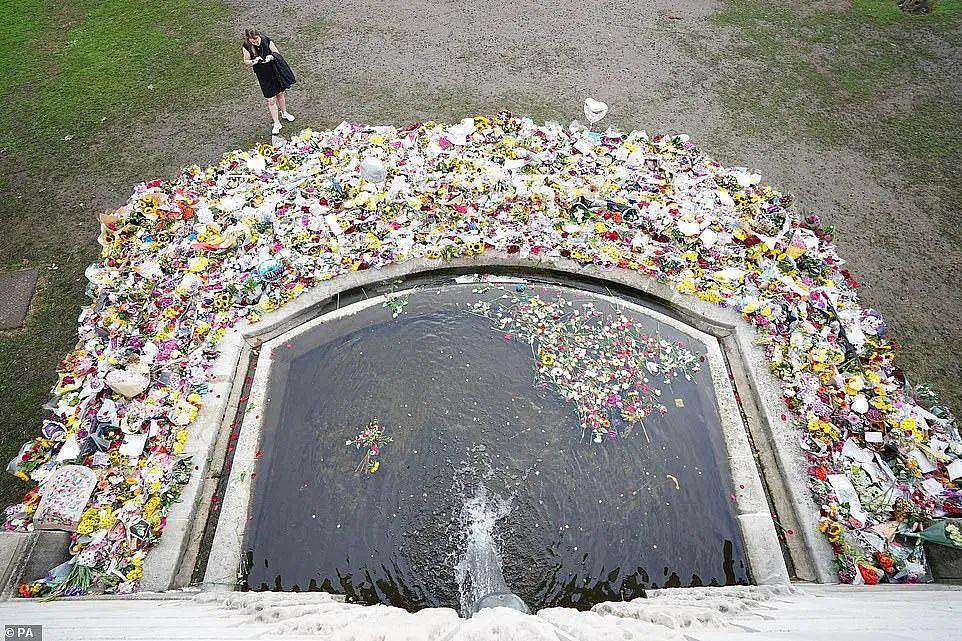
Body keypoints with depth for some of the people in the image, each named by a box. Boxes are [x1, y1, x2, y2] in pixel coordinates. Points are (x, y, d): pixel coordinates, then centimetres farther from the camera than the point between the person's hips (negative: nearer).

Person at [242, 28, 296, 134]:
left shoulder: (266, 41, -15)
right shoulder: (247, 47, -15)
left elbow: (277, 53, -3)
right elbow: (246, 63, -6)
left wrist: (271, 57, -25)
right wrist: (254, 61, -28)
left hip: (275, 70, 2)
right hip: (263, 76, -2)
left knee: (280, 93, 20)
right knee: (271, 100, -1)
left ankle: (284, 113, 47)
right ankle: (276, 123, 12)